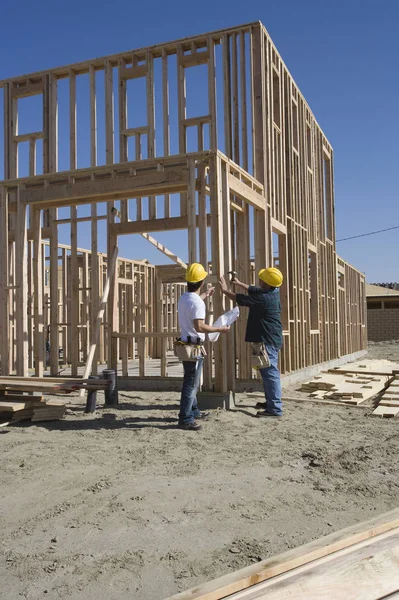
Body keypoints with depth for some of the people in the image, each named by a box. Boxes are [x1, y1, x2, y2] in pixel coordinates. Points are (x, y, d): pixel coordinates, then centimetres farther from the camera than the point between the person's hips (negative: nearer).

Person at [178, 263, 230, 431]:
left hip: (185, 344, 10)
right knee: (191, 384, -3)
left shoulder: (183, 298, 8)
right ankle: (185, 419, 1)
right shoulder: (197, 302, -20)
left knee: (192, 382, 20)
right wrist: (220, 329, -18)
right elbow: (199, 326, -29)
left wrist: (205, 295, 44)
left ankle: (193, 412, 32)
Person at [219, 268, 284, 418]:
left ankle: (275, 408, -8)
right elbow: (254, 290, 24)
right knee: (267, 372, 18)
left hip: (267, 340, -10)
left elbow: (239, 299, -12)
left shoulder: (264, 298, -22)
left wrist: (225, 290, 3)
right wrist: (239, 283, 30)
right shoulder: (273, 291, 5)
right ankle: (271, 401, 27)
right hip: (272, 338, 10)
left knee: (270, 373, -9)